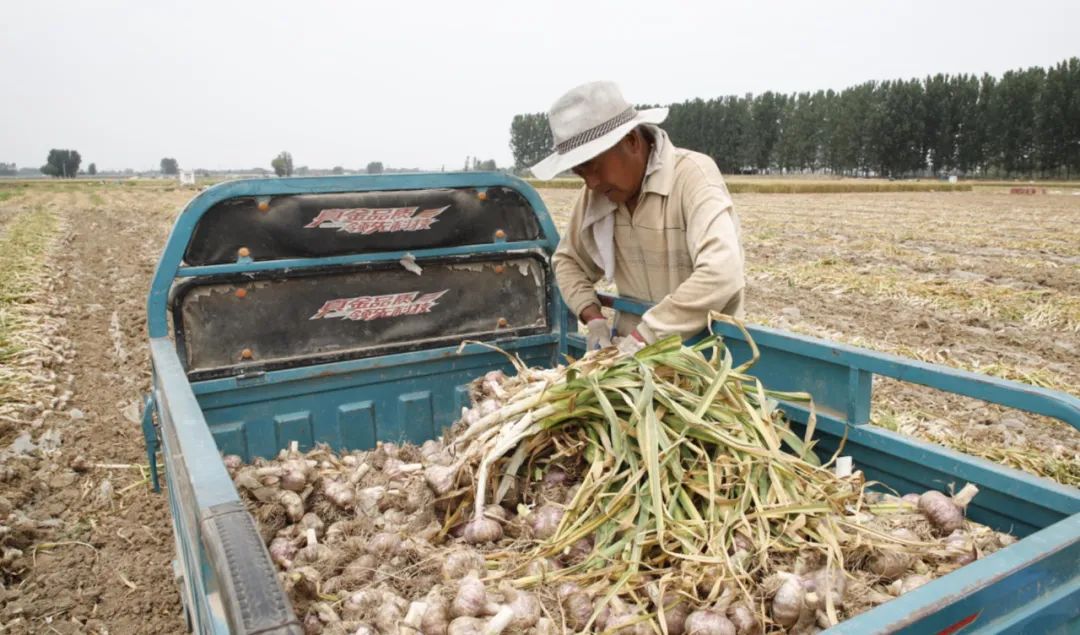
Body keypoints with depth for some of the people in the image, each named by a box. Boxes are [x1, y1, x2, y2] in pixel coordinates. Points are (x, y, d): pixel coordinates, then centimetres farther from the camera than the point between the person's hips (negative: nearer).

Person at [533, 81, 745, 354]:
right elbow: (569, 259, 13)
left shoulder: (693, 174, -17)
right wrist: (593, 318, -3)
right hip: (633, 344, 5)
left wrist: (642, 338, -28)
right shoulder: (595, 194, 0)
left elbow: (722, 273, -29)